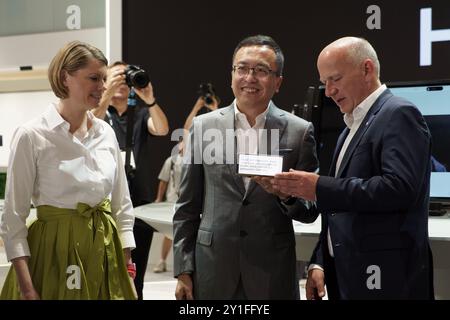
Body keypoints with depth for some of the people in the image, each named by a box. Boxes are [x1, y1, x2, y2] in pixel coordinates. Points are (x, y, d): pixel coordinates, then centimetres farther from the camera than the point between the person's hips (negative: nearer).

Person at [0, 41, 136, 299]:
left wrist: (128, 269, 4)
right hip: (55, 253, -4)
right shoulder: (31, 136, -9)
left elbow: (122, 206, 10)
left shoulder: (106, 133, 4)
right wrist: (27, 289, -14)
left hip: (106, 252, 5)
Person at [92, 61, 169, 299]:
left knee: (135, 278, 7)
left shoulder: (141, 113, 10)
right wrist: (108, 94, -30)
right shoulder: (98, 112, 7)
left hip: (140, 205, 2)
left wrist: (150, 100, -28)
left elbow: (162, 129, -10)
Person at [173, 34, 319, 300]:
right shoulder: (203, 126, 2)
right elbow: (187, 206, 5)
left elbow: (310, 211, 3)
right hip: (212, 272, 1)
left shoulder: (300, 131, -1)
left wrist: (287, 195, -18)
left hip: (273, 277, -1)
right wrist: (183, 270, 2)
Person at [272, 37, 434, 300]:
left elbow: (400, 188, -23)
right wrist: (319, 263, 10)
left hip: (384, 278, -8)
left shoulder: (399, 114, -9)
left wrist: (320, 188, -21)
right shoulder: (351, 128, 17)